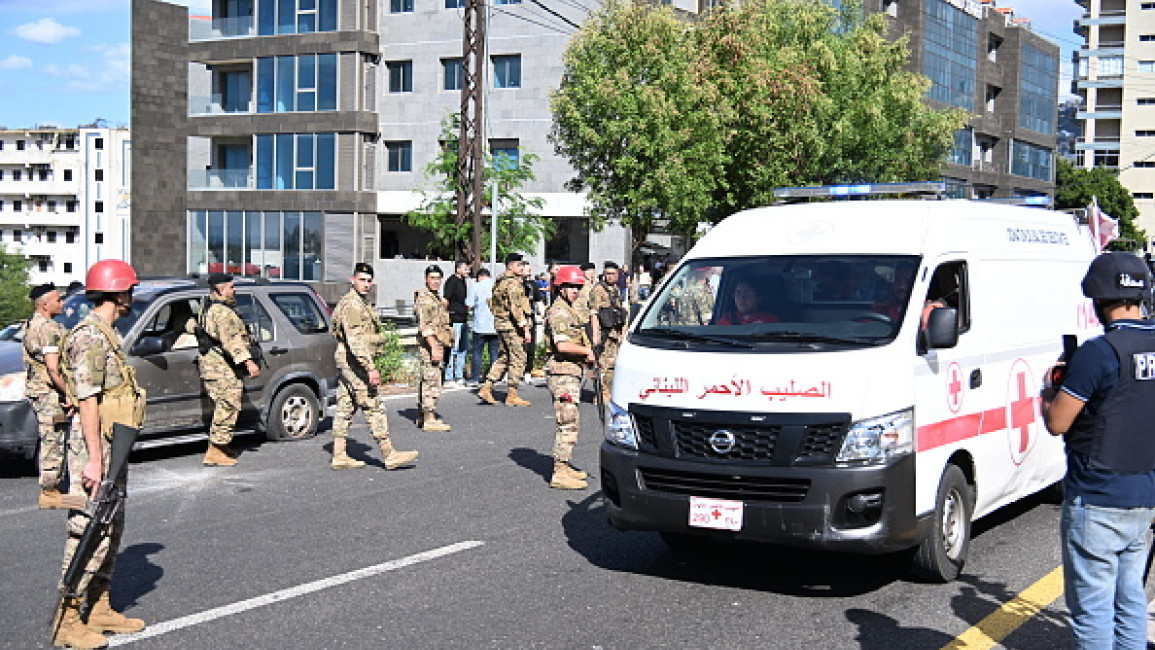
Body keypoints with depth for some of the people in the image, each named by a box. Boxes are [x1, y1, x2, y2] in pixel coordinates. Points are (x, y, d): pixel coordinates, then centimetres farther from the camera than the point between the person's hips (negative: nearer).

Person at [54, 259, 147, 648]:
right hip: (96, 445, -11)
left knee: (111, 529, 15)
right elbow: (87, 401, -20)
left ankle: (98, 608, 24)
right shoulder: (91, 336, -15)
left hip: (113, 447, 11)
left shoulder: (106, 335, 17)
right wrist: (94, 459, -23)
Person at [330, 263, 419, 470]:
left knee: (346, 407, 9)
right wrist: (371, 368, -28)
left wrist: (369, 365, 26)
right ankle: (389, 454, -7)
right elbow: (355, 341, -25)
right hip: (354, 362, -11)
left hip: (346, 362, 11)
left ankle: (339, 456, 12)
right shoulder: (351, 304, -16)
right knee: (373, 407, -8)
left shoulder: (362, 303, 18)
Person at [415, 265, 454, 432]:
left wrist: (443, 306, 13)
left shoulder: (436, 298, 17)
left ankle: (423, 416, 22)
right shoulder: (424, 298, -14)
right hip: (429, 344, -10)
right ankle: (429, 419, -9)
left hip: (437, 344, 10)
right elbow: (425, 326, -22)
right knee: (432, 381, -10)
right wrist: (434, 348, -26)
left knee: (427, 380, 15)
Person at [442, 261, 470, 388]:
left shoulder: (463, 282, 17)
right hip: (455, 319, -10)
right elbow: (446, 299, -15)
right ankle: (449, 378, -5)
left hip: (463, 320, 10)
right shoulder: (452, 281, -10)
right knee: (453, 349, -9)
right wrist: (448, 318, -19)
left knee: (464, 349, 13)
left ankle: (459, 377, 21)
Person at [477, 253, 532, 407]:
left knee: (504, 357, 16)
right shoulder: (513, 283, -16)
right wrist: (525, 328, -22)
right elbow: (517, 308, -23)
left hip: (501, 324, 10)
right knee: (518, 359, -3)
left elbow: (491, 302, 24)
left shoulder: (500, 282, 15)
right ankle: (512, 396, 0)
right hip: (512, 325, -10)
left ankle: (486, 388, 12)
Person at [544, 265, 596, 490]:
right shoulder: (558, 312, -14)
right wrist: (587, 350, -12)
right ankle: (560, 474, -9)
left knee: (569, 424, 16)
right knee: (568, 424, -11)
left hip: (572, 373, 11)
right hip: (562, 373, -11)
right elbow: (562, 345, -25)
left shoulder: (569, 311, 20)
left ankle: (564, 466, 25)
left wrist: (585, 354, 13)